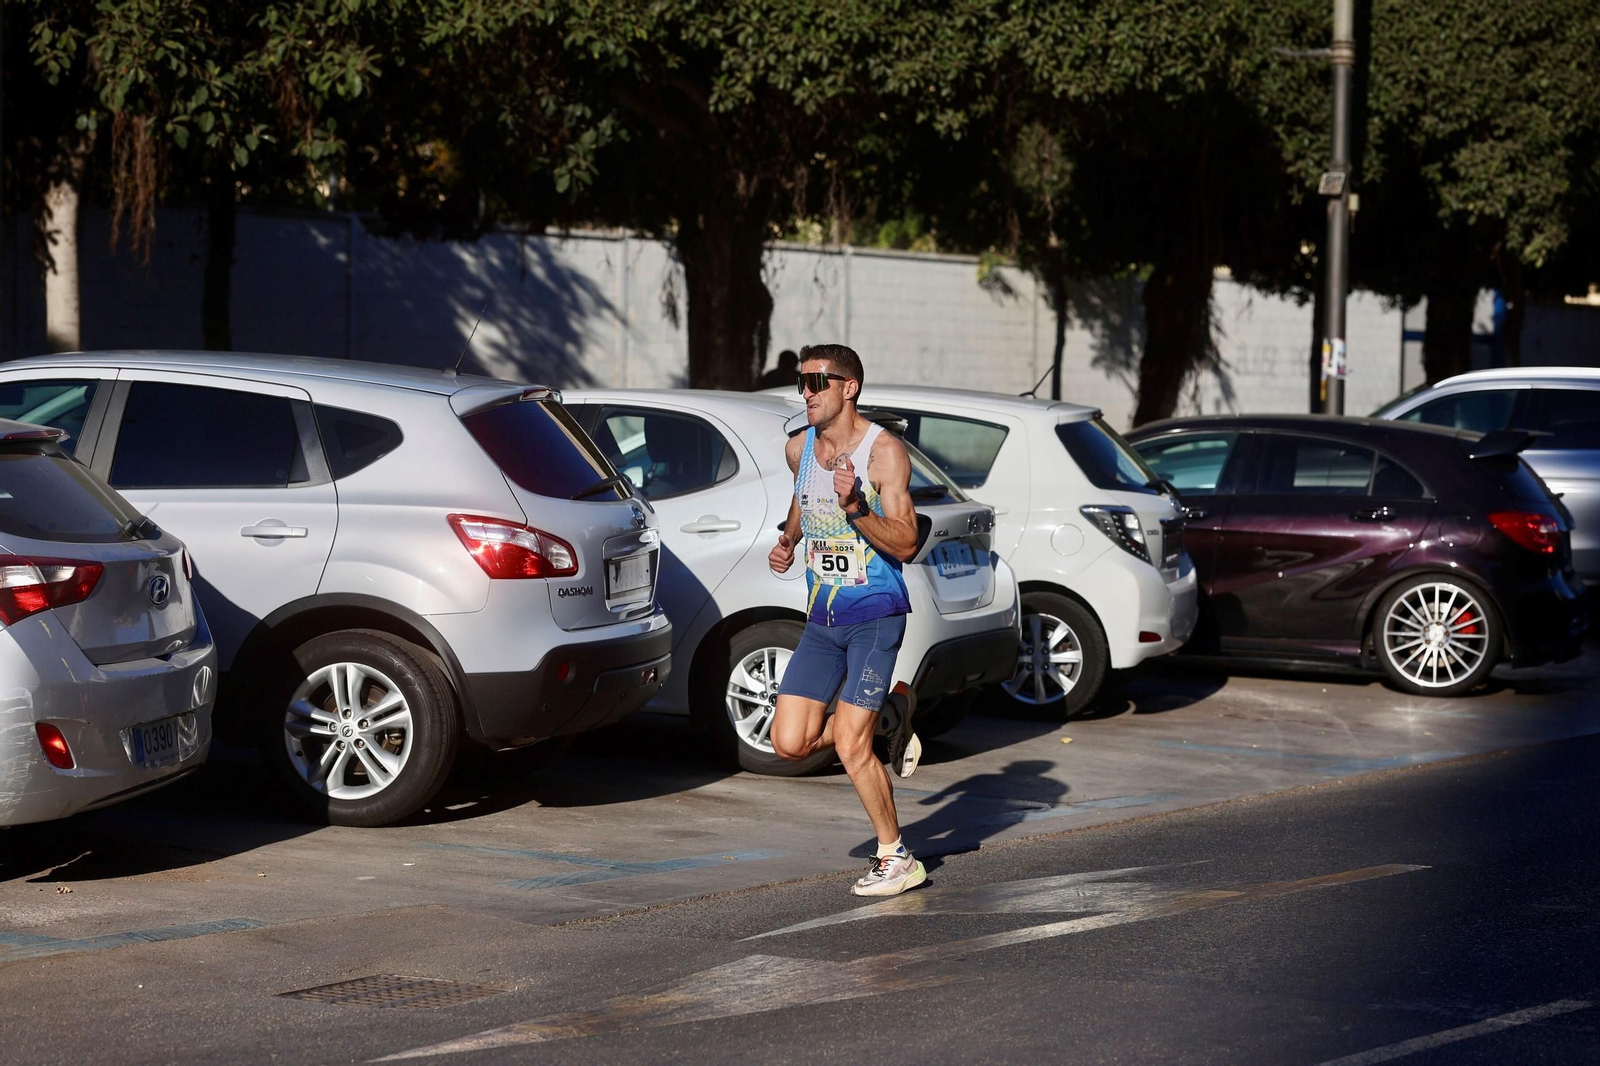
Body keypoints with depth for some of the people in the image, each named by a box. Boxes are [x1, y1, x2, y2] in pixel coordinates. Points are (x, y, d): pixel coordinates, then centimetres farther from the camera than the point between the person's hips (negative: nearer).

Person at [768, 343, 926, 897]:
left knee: (849, 747, -11)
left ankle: (896, 859, 7)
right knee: (790, 742, -2)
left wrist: (855, 507, -30)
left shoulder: (884, 452, -12)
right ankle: (892, 710, 21)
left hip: (876, 615, -6)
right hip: (822, 619, 6)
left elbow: (906, 544, -16)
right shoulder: (800, 448, 6)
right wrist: (787, 540, 12)